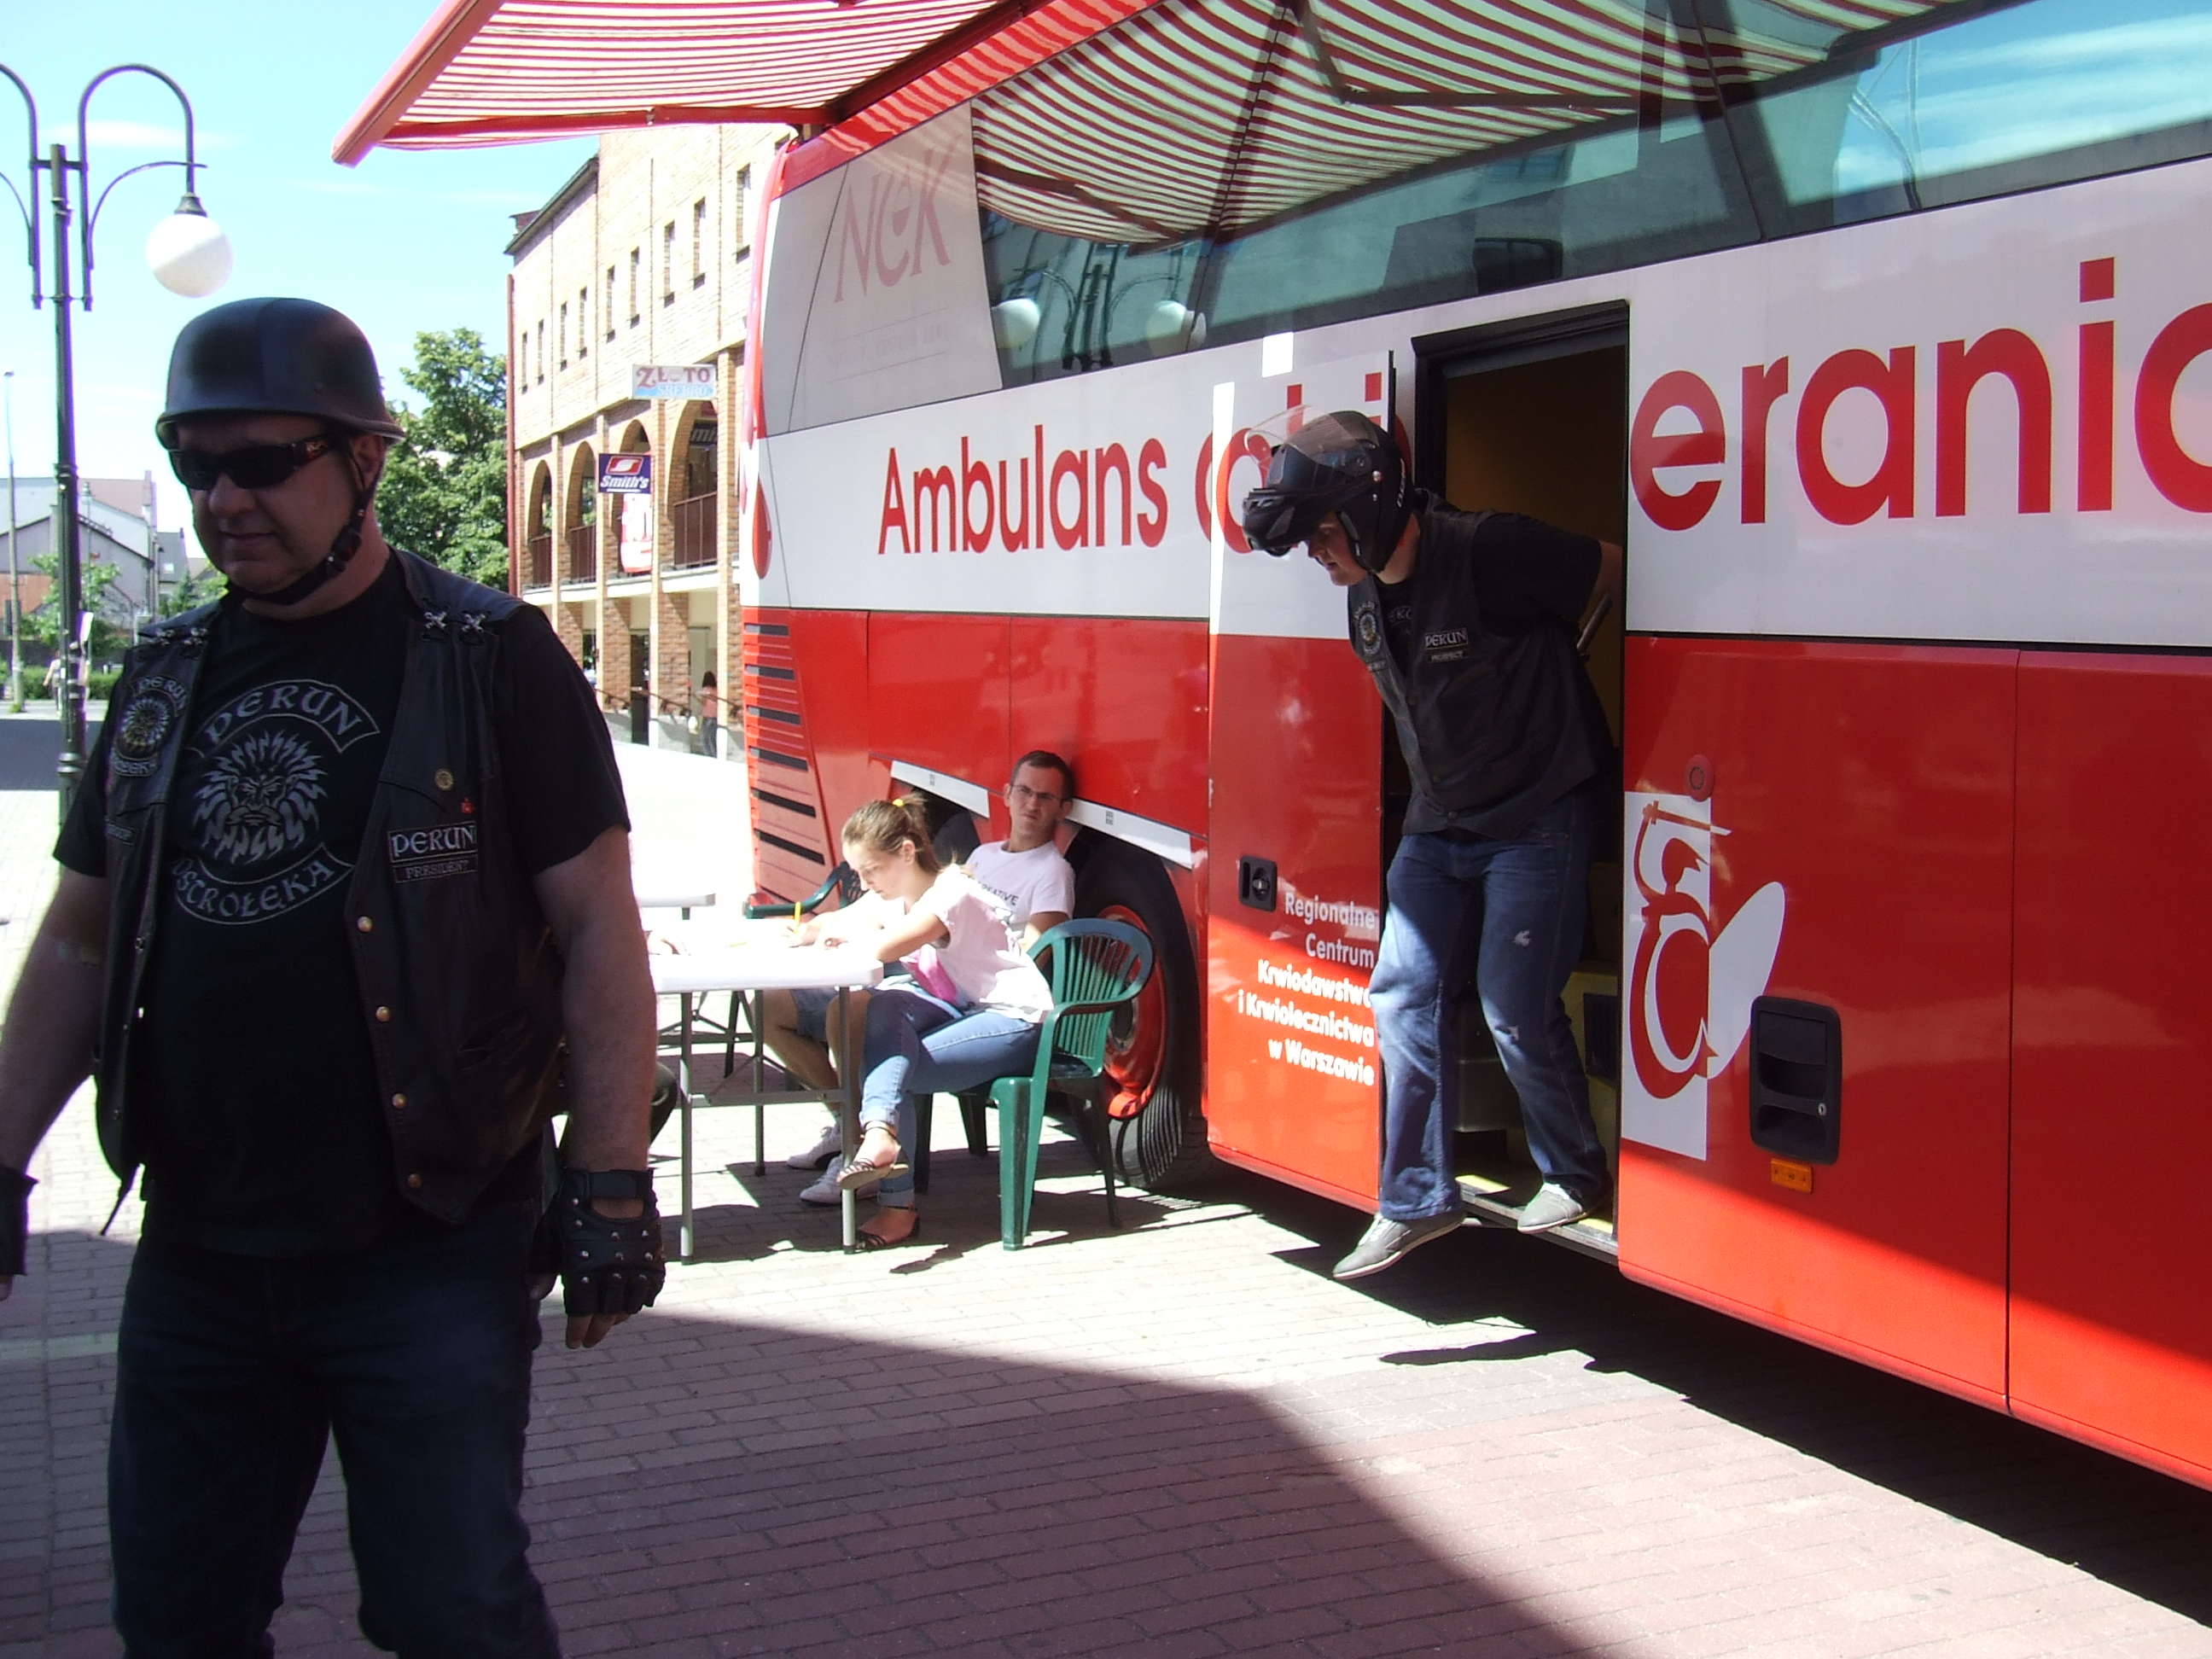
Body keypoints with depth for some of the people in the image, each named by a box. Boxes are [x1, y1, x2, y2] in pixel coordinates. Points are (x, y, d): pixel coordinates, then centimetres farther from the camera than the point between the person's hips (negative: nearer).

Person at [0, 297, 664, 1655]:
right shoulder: (168, 681, 10)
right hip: (196, 1252, 6)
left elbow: (599, 928, -9)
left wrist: (611, 1182, -13)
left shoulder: (488, 662, -7)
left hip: (429, 1248, -5)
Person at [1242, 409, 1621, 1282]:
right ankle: (1416, 1201, 11)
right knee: (1402, 997, 1)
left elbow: (1611, 570, -9)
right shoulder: (1367, 594, 2)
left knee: (1517, 1009, -5)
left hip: (1537, 818, -7)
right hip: (1440, 823, 7)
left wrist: (1547, 649, 4)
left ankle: (1575, 1176, 20)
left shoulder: (1490, 553, -23)